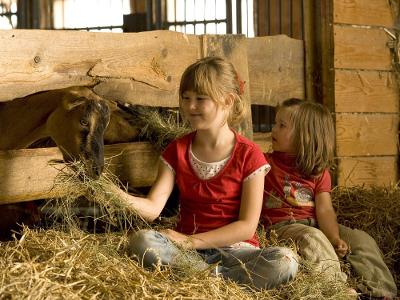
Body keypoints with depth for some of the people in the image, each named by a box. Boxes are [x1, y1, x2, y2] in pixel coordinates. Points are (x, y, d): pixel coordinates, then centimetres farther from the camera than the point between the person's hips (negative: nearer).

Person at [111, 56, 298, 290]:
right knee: (141, 241, -30)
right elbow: (152, 208, -5)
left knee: (285, 262, -33)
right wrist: (117, 196, -25)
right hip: (187, 250, 2)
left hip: (235, 248, -2)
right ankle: (218, 275, -21)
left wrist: (191, 240, -15)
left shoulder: (249, 155, -4)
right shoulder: (176, 151, 7)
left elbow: (247, 226, -9)